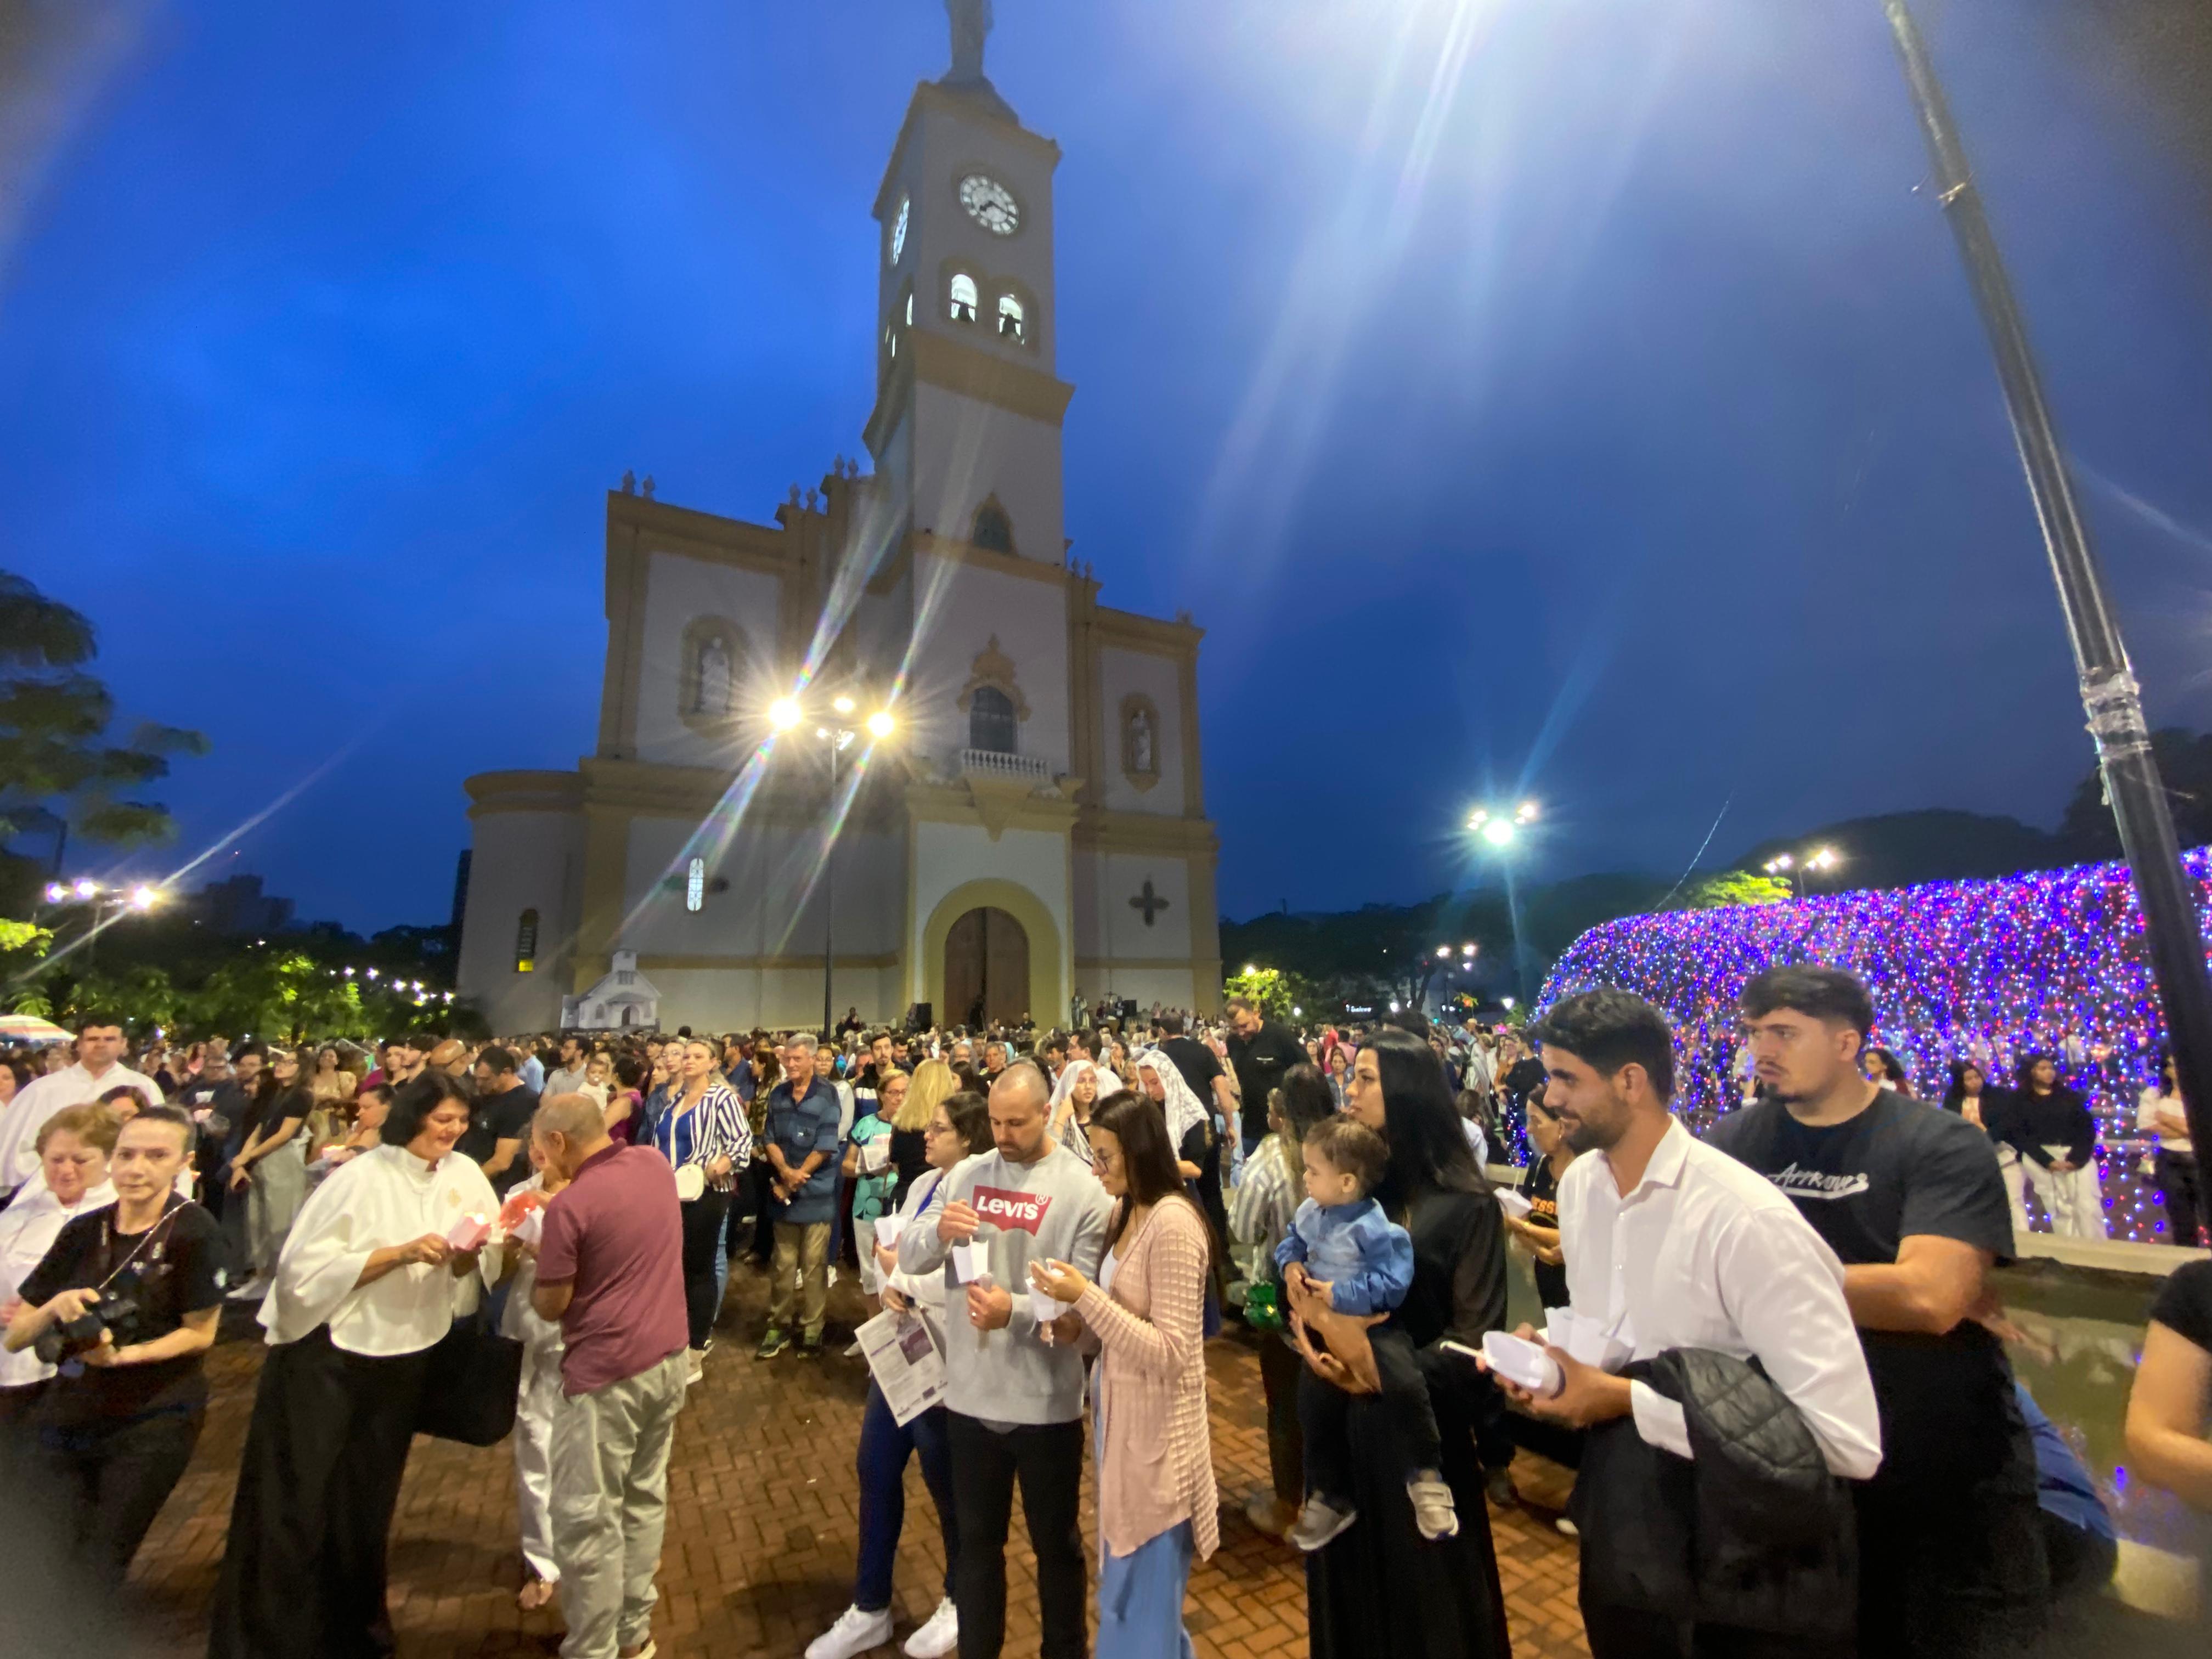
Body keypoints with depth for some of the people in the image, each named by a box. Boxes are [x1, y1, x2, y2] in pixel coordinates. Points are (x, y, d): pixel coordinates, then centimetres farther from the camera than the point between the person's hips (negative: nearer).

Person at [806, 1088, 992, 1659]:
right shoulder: (922, 1186, 3)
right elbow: (890, 1251, 7)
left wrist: (901, 1272, -17)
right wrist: (892, 1286, -15)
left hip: (945, 1358, -8)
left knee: (945, 1481, 13)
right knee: (875, 1470, 18)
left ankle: (960, 1602, 41)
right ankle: (869, 1610, 40)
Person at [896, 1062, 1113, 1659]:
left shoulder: (1082, 1188, -14)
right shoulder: (967, 1174, -2)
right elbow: (907, 1260, -3)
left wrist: (1016, 1314, -30)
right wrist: (938, 1233, -24)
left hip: (1046, 1400, -3)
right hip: (971, 1392, 3)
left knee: (1055, 1542, 19)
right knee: (977, 1538, 24)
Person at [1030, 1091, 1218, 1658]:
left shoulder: (1173, 1223, -25)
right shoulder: (1125, 1211, 2)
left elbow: (1171, 1353, -26)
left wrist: (1086, 1297, -27)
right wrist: (1074, 1325, -6)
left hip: (1156, 1426, -8)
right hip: (1118, 1409, 8)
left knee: (1141, 1598, 12)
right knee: (1126, 1584, 25)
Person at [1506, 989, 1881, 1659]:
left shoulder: (1749, 1219, -28)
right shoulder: (1578, 1183, -5)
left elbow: (1849, 1441, -29)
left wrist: (1628, 1400, -26)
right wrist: (1548, 1359, -11)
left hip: (1741, 1566, -5)